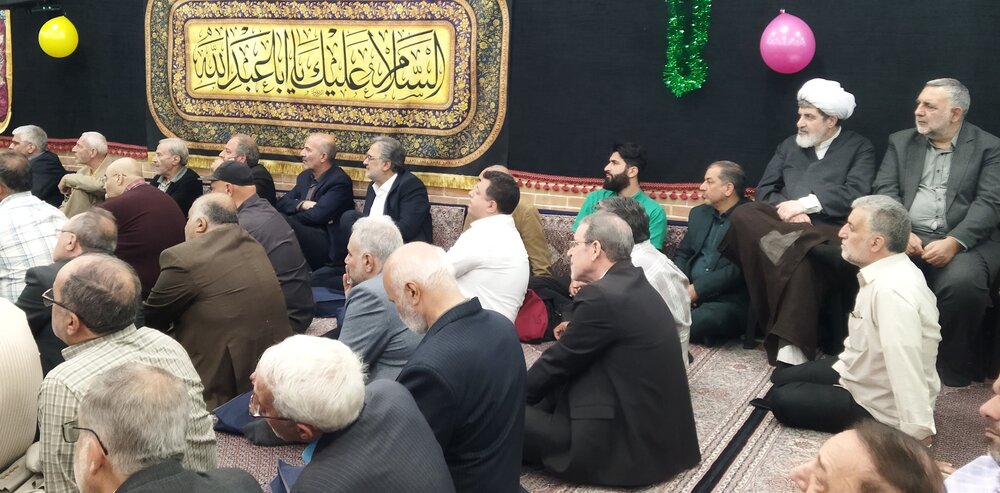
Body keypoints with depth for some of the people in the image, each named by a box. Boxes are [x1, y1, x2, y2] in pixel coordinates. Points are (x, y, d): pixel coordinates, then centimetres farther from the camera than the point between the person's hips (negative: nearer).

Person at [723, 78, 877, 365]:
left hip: (828, 231, -4)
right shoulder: (788, 146, 25)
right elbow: (764, 190, 16)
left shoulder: (859, 148, 12)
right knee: (743, 217, -29)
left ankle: (792, 346, -35)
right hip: (784, 225, 4)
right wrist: (785, 209, -6)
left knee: (801, 255, -40)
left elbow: (856, 194, -4)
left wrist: (804, 204, -11)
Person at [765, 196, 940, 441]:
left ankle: (869, 427, 1)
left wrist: (918, 433, -40)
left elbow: (906, 366, -39)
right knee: (781, 378, 18)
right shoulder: (886, 271, -4)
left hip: (880, 406, -10)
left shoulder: (891, 291, -35)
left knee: (780, 399, -4)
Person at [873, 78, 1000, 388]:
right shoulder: (901, 141, 16)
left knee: (961, 282, -35)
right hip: (907, 236, 2)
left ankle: (955, 364, -9)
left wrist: (954, 242, -22)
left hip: (965, 241, -2)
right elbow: (885, 191, 6)